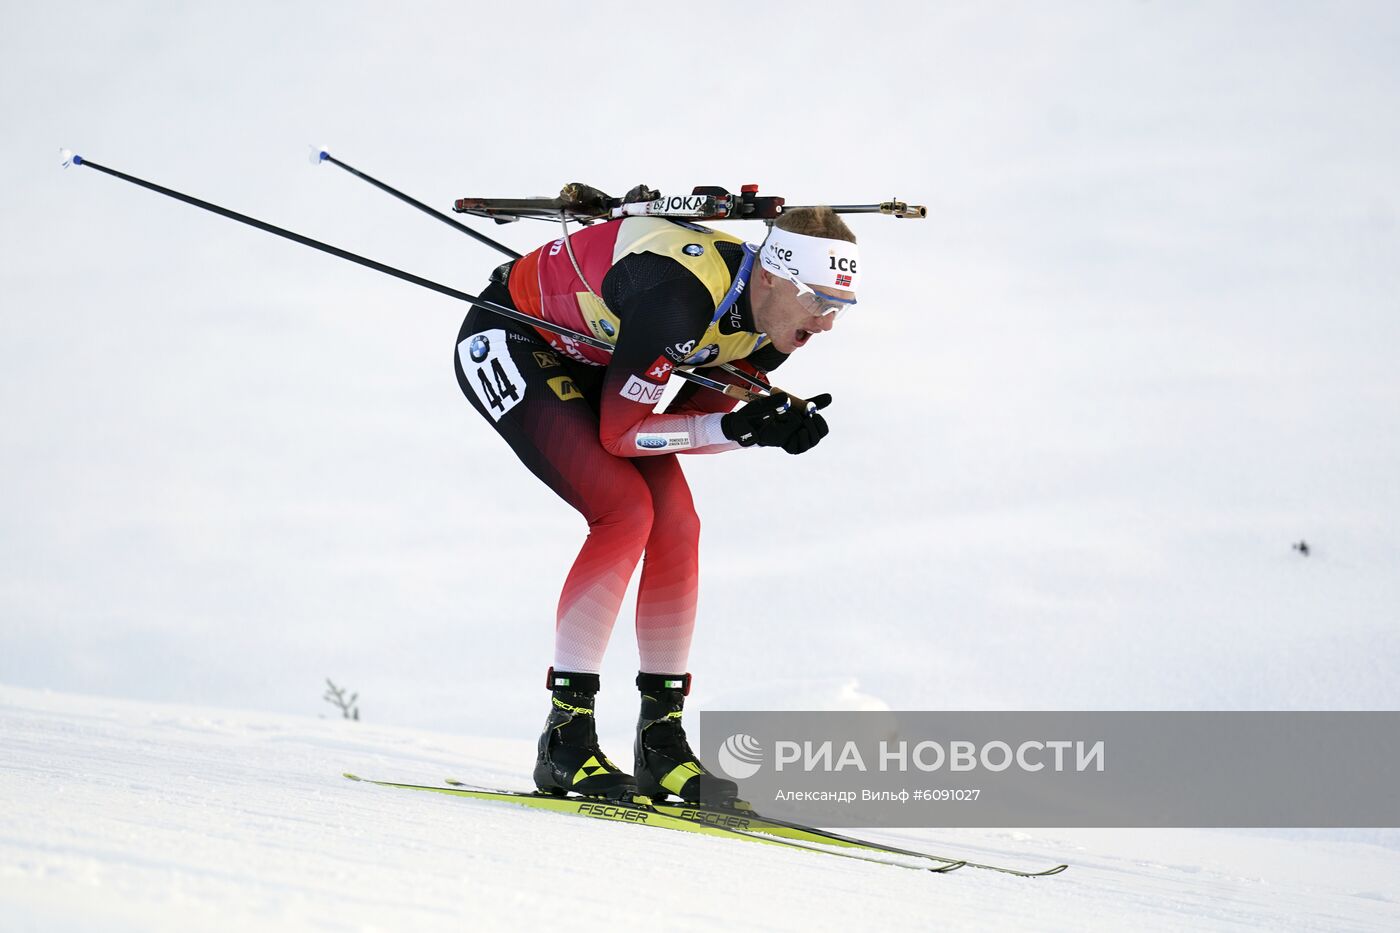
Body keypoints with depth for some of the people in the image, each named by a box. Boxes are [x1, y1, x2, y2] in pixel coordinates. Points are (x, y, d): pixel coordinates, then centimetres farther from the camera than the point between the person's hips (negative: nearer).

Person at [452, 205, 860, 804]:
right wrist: (739, 430, -36)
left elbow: (695, 420, -5)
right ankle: (565, 737, -19)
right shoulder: (680, 298, -37)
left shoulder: (770, 323, -12)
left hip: (587, 361, 8)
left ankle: (661, 743, 3)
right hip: (507, 343, -8)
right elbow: (620, 432, -29)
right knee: (626, 511, -23)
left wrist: (775, 422, -23)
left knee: (676, 525, -5)